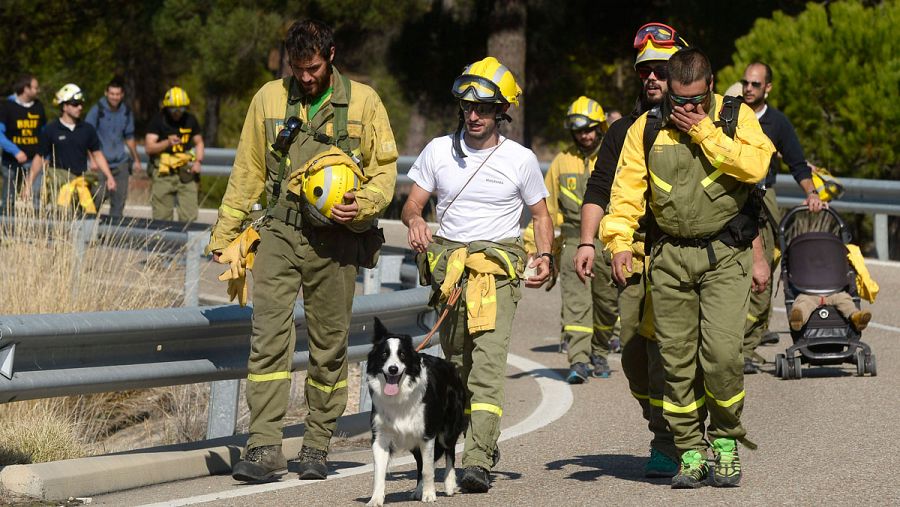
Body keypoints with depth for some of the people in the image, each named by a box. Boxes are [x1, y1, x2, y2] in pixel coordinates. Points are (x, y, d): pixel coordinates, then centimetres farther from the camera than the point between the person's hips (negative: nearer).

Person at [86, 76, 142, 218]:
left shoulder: (126, 112, 7)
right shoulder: (98, 110, -7)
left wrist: (136, 160, 23)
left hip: (120, 163, 5)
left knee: (119, 201, 5)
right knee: (97, 199, -10)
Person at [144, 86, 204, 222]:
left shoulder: (190, 120, 8)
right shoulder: (158, 120, -3)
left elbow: (199, 142, 20)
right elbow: (148, 148, -8)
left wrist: (198, 161, 2)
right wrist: (167, 143, -25)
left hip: (186, 173, 3)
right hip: (163, 174, -3)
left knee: (189, 216, -3)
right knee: (162, 217, -2)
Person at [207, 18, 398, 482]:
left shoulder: (362, 101, 3)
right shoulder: (269, 98, 8)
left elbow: (385, 167, 8)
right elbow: (247, 170, 14)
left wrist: (364, 203, -12)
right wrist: (224, 234, 13)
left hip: (335, 240, -1)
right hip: (280, 234, 1)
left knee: (329, 344, 5)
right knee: (269, 336, -11)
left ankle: (317, 446, 15)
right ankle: (264, 446, -13)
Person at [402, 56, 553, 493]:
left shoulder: (520, 159, 4)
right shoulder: (439, 150, 8)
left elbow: (541, 214, 13)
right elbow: (412, 203, 7)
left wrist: (545, 256, -4)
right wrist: (414, 221, -17)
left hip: (499, 265, -3)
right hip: (448, 263, 3)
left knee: (488, 362, -17)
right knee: (457, 362, 9)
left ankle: (477, 462, -25)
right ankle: (483, 443, 28)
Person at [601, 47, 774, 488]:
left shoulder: (737, 117, 1)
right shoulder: (647, 128, 7)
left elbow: (755, 165, -16)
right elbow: (627, 187, 3)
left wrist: (703, 132, -14)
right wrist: (620, 241, -11)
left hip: (725, 256, -3)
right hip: (670, 257, 3)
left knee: (721, 353, -13)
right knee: (677, 360, 2)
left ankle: (725, 439, 9)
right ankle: (691, 452, 12)